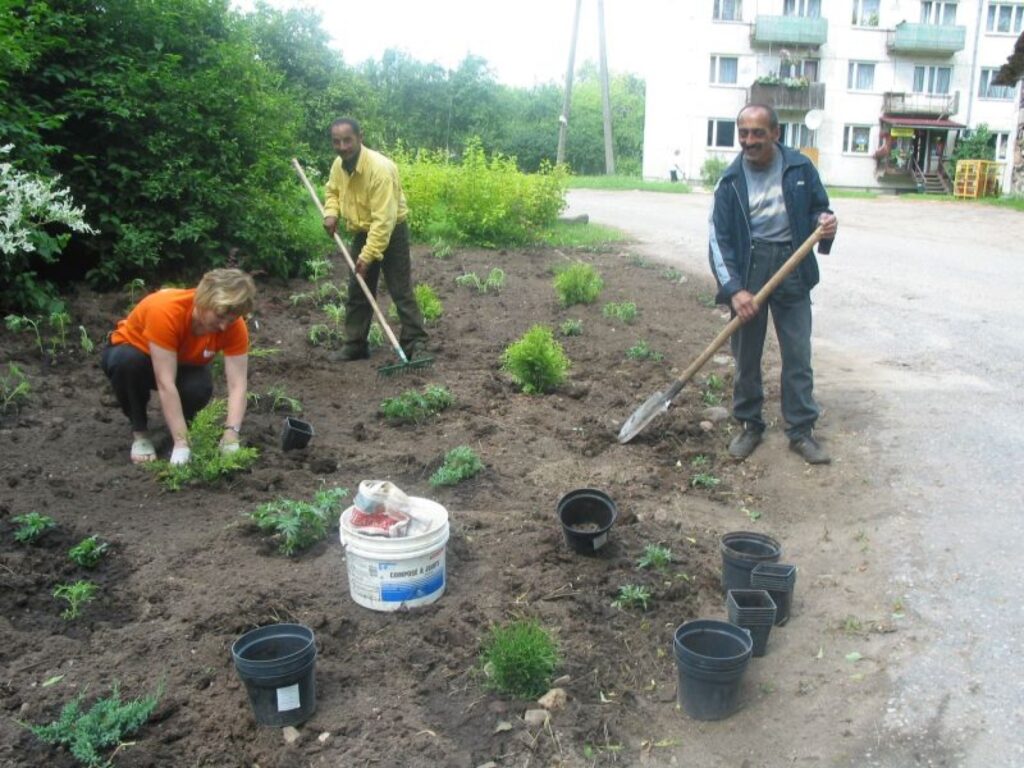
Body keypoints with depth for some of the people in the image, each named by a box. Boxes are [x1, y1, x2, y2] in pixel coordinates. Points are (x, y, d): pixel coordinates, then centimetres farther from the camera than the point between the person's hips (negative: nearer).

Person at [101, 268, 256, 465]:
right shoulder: (166, 310, -39)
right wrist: (181, 443, -45)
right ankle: (139, 432, -13)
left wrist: (231, 435, -43)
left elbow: (238, 385, -28)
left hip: (182, 364, 2)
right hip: (133, 352, -2)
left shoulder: (234, 326, -26)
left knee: (200, 388, -32)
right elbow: (165, 384, -41)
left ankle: (180, 421, 3)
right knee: (128, 361, -38)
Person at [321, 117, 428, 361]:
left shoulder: (379, 168, -29)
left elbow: (383, 219, -31)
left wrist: (368, 255, -32)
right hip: (362, 233, 8)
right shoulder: (338, 165, -5)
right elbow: (332, 190, 18)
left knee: (401, 291, -7)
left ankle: (415, 343, 1)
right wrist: (331, 212, -4)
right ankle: (355, 344, 20)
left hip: (391, 233, -7)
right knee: (356, 293, 10)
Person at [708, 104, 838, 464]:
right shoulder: (731, 180, -2)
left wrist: (824, 222, -14)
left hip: (792, 267, 0)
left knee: (798, 354, 3)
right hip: (748, 267, 0)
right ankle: (749, 425, 24)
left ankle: (801, 430, 15)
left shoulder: (800, 168, 0)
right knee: (746, 354, 8)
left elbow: (818, 208, 12)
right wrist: (733, 289, -18)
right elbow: (719, 239, -7)